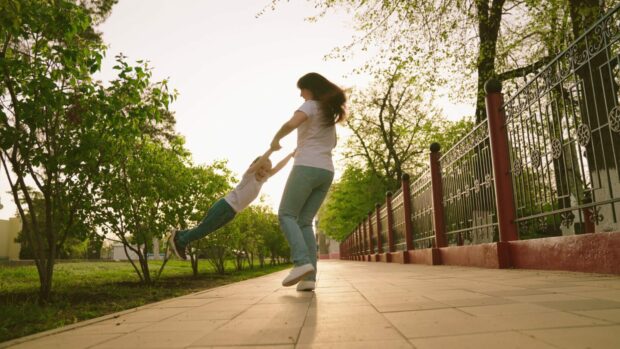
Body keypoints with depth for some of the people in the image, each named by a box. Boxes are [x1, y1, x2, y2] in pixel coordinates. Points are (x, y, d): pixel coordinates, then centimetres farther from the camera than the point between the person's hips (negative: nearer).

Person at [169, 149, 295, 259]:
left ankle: (179, 236, 26)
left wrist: (291, 155, 9)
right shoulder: (249, 175, -9)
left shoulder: (261, 180, 11)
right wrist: (272, 148, -30)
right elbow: (260, 162, -26)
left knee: (205, 230, 14)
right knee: (204, 228, 0)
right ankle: (180, 242, 16)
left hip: (232, 212, 8)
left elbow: (276, 168, 10)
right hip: (225, 205, -8)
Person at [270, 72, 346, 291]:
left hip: (307, 167, -7)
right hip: (326, 172, 7)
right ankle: (309, 276, -3)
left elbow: (291, 124, -19)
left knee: (286, 215, 0)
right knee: (304, 221, 7)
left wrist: (276, 140, -3)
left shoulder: (311, 105, 0)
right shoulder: (330, 112, 25)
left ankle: (302, 262, -19)